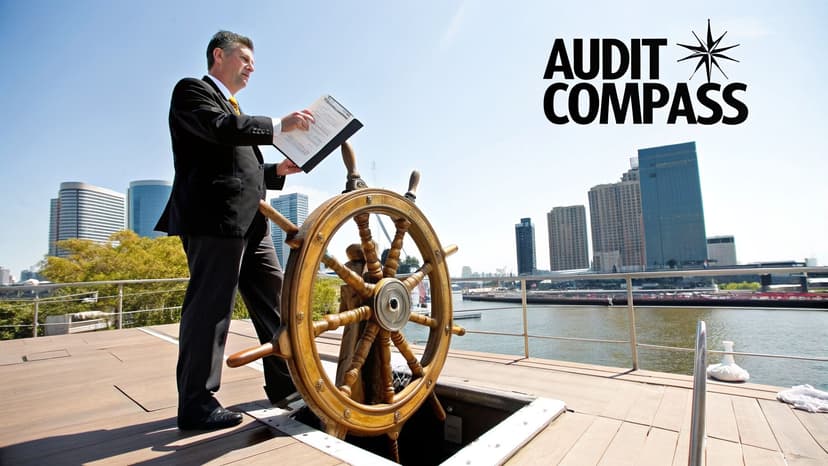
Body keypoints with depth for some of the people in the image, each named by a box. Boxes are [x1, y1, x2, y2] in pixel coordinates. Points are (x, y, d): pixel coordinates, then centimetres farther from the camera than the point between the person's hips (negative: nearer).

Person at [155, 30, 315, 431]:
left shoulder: (232, 108, 30)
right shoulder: (192, 90, 5)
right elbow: (221, 128, -17)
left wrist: (276, 171, 14)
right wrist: (279, 125, -13)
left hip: (248, 221, 9)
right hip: (215, 220, -9)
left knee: (273, 301, 8)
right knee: (209, 308, -5)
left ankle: (283, 383, 19)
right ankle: (196, 404, 7)